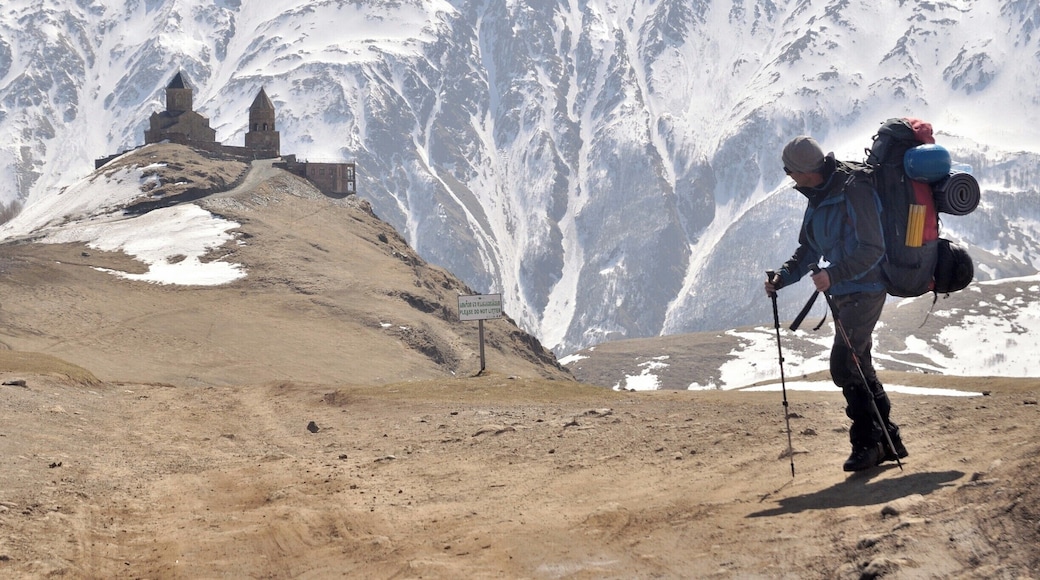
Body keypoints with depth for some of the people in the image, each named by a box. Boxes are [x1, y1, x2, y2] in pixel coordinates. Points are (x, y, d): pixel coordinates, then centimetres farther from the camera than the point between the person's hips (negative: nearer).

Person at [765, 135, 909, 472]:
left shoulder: (854, 192, -19)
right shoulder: (818, 198, 10)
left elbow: (872, 250, -22)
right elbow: (809, 251, 17)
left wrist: (834, 274, -31)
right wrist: (783, 277, 2)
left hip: (864, 290, -10)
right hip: (843, 293, 10)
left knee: (844, 366, -13)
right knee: (858, 368, 12)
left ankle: (867, 442, -6)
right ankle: (888, 440, 19)